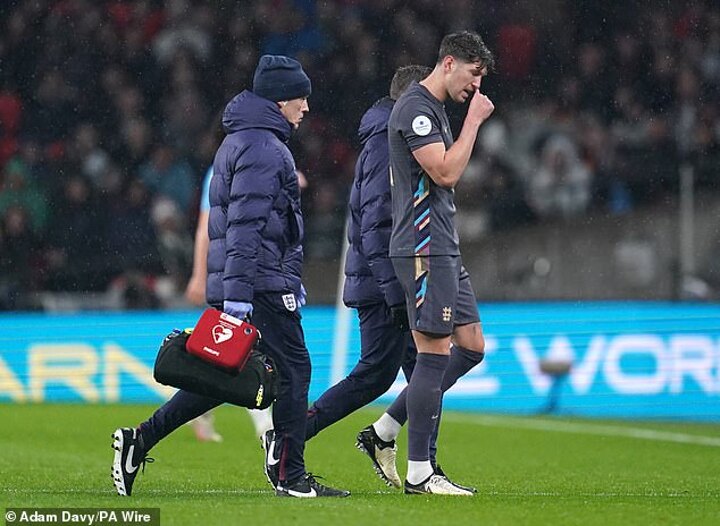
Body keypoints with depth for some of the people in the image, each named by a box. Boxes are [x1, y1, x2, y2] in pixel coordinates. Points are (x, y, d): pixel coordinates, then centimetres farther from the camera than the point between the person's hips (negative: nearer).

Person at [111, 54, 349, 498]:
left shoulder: (241, 142, 21)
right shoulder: (263, 149, -13)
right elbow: (245, 224, -21)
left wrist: (291, 279, 29)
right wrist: (238, 291, -25)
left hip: (242, 284, 10)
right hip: (263, 286, -10)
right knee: (293, 368, -3)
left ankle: (140, 440, 8)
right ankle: (292, 477, 1)